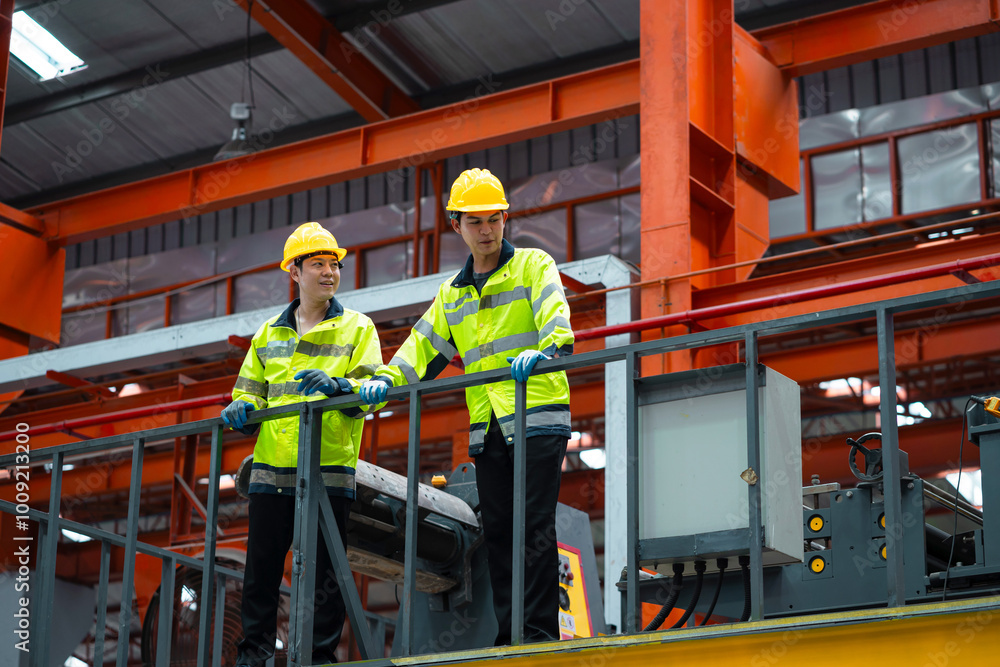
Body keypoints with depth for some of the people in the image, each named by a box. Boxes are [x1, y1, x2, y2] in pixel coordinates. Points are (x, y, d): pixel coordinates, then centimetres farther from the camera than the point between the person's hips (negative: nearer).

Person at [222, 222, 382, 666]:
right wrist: (242, 410, -2)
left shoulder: (357, 328, 7)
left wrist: (337, 385, -25)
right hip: (271, 467, 3)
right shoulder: (269, 333, 18)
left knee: (323, 570, -2)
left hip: (329, 467, -3)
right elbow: (249, 391, 21)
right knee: (261, 567, 5)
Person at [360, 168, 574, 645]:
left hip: (538, 416, -6)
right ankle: (508, 641, 9)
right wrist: (386, 380, -1)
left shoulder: (534, 265, 3)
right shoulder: (452, 294, 20)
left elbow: (555, 318, -15)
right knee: (498, 533, 5)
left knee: (536, 529, -10)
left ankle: (540, 635, -9)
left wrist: (544, 350, -36)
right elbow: (422, 346, 17)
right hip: (487, 427, 6)